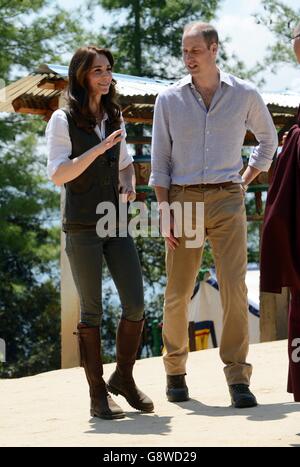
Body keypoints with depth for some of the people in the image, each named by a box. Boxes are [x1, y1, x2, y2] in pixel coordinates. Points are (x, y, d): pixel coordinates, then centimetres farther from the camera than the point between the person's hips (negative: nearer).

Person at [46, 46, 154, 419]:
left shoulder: (114, 117, 12)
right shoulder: (63, 120, -5)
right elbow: (58, 175, -13)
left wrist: (129, 183, 5)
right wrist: (98, 149, -22)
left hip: (115, 222, 5)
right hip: (82, 225, -5)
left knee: (135, 305, -2)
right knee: (91, 311, -1)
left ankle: (123, 377, 19)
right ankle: (97, 395, 7)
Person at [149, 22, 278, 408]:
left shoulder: (245, 95, 4)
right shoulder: (169, 99, 4)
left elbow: (267, 138, 22)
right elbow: (160, 159, 5)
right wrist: (164, 209, -5)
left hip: (227, 202, -1)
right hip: (183, 200, 1)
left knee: (234, 287, -13)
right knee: (178, 292, 2)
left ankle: (238, 379, -11)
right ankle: (175, 372, 20)